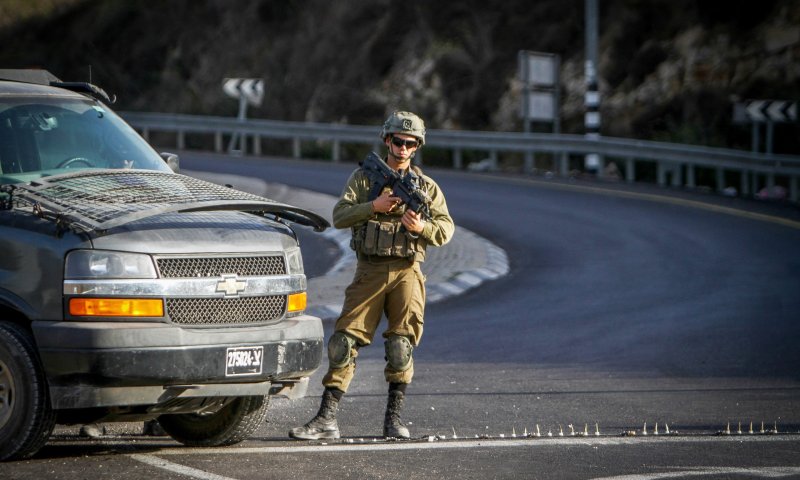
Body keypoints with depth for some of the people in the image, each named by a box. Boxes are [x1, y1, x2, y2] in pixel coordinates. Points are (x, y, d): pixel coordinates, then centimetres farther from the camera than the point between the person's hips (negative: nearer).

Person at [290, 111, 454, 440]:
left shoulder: (426, 186, 12)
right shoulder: (363, 177, 9)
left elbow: (446, 229, 7)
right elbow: (339, 216, -1)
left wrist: (423, 227, -13)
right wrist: (374, 207, -16)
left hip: (407, 272, 0)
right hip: (370, 271, 0)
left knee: (401, 345, -10)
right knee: (344, 341, -7)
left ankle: (394, 418, 2)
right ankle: (327, 419, -6)